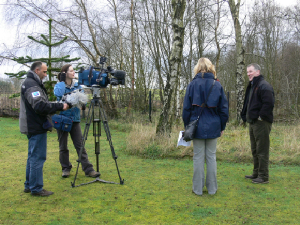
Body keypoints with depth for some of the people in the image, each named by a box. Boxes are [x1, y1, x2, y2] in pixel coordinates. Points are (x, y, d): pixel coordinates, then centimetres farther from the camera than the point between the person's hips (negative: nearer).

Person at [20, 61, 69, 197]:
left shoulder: (32, 83, 17)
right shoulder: (31, 85, -16)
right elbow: (40, 106, -27)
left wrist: (58, 107, 8)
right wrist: (60, 106, -20)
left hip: (34, 128, 11)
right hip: (36, 128, -11)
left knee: (33, 157, 17)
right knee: (38, 158, -4)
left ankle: (29, 185, 27)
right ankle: (36, 188, 4)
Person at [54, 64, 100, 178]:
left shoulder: (77, 85, 9)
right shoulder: (59, 85, -1)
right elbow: (58, 94, -23)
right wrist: (62, 81, -14)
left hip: (75, 119, 2)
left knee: (80, 145, -2)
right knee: (63, 146, 7)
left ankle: (88, 169, -1)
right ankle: (66, 168, 20)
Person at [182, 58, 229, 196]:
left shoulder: (192, 84, -3)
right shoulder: (217, 85, 1)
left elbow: (186, 108, 0)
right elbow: (224, 108, 4)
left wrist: (187, 126, 9)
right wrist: (222, 126, 13)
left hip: (197, 126, -1)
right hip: (213, 127, 1)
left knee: (198, 157, 6)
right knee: (211, 157, 9)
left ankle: (198, 188, 13)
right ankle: (212, 188, 17)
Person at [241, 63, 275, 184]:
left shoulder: (264, 86, -14)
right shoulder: (252, 86, 17)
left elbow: (269, 103, -25)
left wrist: (261, 116, -19)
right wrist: (245, 116, 15)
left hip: (261, 123, -10)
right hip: (253, 123, 10)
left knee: (262, 150, -3)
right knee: (255, 150, 18)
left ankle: (263, 177, 5)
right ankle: (256, 173, 29)